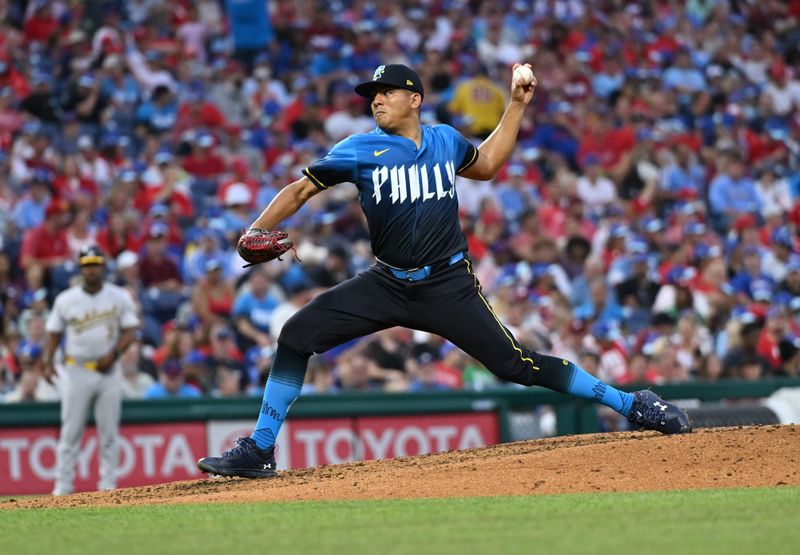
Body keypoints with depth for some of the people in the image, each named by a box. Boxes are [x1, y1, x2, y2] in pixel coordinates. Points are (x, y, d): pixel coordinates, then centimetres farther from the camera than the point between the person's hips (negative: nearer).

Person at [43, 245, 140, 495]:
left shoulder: (120, 297, 3)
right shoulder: (66, 300, 2)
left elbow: (130, 331, 2)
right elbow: (54, 333, 6)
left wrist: (113, 354, -14)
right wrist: (48, 362, -8)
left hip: (109, 370, 1)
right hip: (76, 371, -1)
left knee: (109, 432, 2)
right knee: (71, 431, -2)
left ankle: (108, 484, 7)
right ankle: (63, 485, 0)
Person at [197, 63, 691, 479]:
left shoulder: (446, 141, 4)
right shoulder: (360, 151, -2)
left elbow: (486, 165, 25)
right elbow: (301, 189, 0)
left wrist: (517, 105, 19)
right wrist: (256, 233, -13)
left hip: (448, 287, -1)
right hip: (386, 285, 1)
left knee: (517, 365, -9)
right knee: (298, 334, -12)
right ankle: (259, 452, -4)